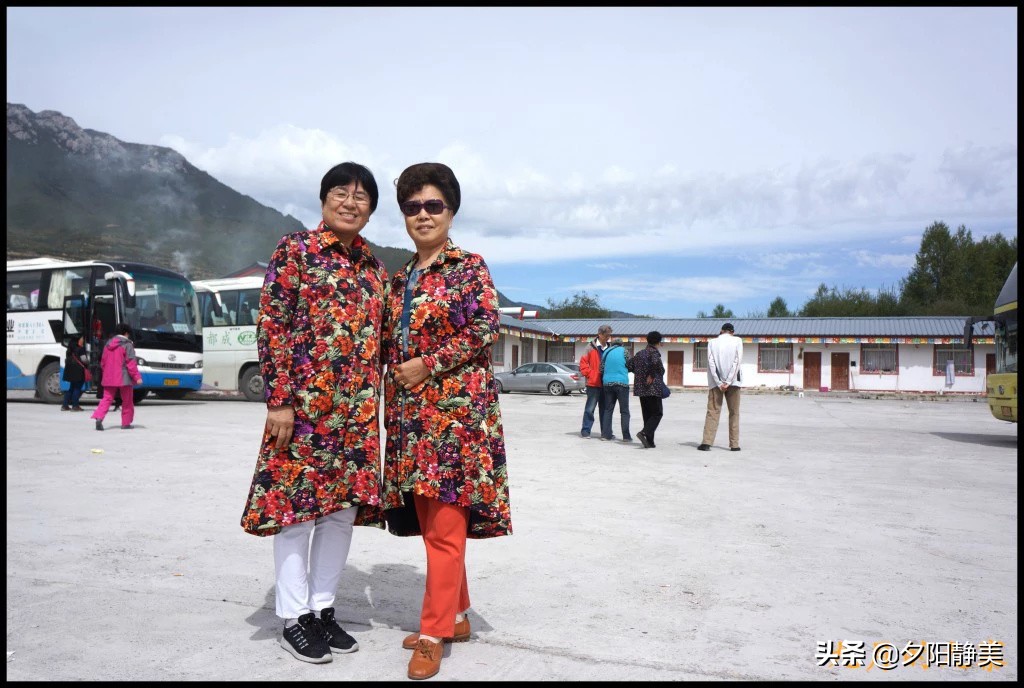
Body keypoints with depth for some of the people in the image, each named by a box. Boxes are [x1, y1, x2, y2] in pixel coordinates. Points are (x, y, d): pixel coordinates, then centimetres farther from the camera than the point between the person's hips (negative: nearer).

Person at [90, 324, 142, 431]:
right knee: (127, 401, 7)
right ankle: (126, 423, 11)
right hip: (124, 378, -5)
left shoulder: (108, 344, 11)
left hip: (109, 378, 5)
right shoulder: (127, 345, -8)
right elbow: (131, 363, -14)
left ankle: (99, 417, -17)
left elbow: (103, 362, 17)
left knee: (107, 399, 6)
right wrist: (137, 377, -14)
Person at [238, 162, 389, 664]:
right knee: (296, 506, 3)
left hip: (357, 410, 6)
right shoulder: (295, 250, -2)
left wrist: (373, 407, 13)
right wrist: (279, 400, -14)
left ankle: (322, 608, 25)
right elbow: (271, 327, -8)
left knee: (344, 507, 10)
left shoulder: (374, 268, 13)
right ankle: (293, 618, 16)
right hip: (304, 404, -5)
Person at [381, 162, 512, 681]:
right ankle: (457, 615, 26)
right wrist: (391, 400, 8)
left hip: (455, 407, -7)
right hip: (410, 411, 7)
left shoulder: (470, 267, -2)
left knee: (444, 523, -5)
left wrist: (429, 365, -15)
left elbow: (486, 330, -11)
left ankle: (434, 633, 4)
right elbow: (390, 344, 19)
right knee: (429, 519, 12)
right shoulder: (400, 278, 16)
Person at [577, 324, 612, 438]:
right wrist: (590, 374, -11)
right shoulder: (591, 347, -2)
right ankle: (585, 431, 4)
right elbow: (583, 363, -4)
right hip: (594, 384, -5)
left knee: (605, 409, 11)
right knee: (590, 409, -2)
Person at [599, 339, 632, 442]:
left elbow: (601, 369, 10)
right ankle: (626, 436, -1)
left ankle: (606, 434, 8)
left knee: (608, 409, 11)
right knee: (624, 411, 1)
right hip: (622, 383, -4)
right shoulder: (623, 350, 0)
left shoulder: (606, 352, 10)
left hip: (607, 383, 4)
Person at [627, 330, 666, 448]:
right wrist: (651, 375, -18)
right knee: (657, 413, 0)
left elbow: (630, 366, 17)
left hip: (640, 389, 7)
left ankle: (649, 441, 9)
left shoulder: (639, 354, 14)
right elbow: (655, 362, -30)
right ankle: (644, 433, -19)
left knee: (647, 414, 11)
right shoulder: (654, 352, -8)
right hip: (653, 388, -7)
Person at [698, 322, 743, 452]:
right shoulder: (737, 341, 4)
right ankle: (734, 444, 5)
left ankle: (707, 442, -12)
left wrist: (719, 383, -7)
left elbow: (711, 363, -4)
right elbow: (737, 361, -7)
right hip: (733, 382, 0)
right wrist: (728, 382, -10)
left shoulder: (712, 342, 6)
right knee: (734, 413, 7)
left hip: (716, 383, 0)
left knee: (713, 412, -1)